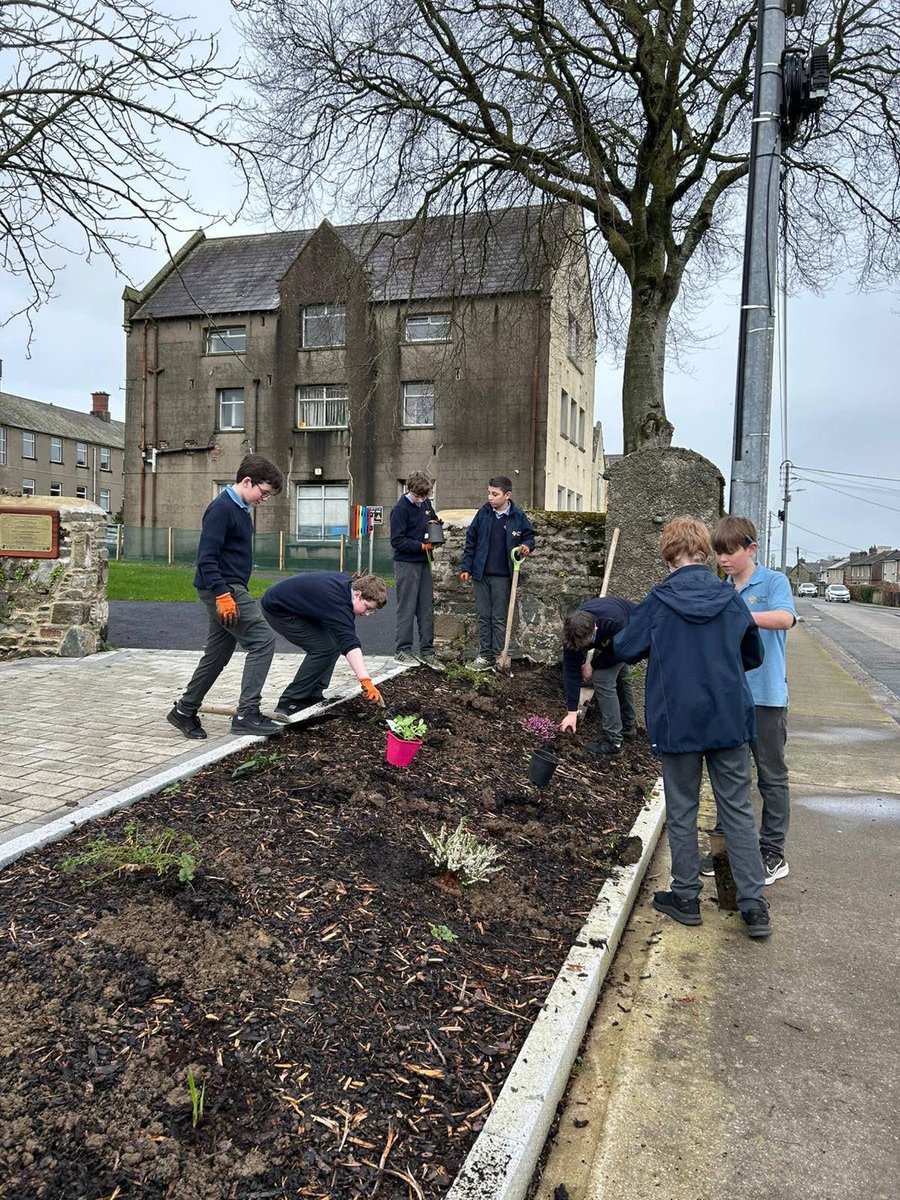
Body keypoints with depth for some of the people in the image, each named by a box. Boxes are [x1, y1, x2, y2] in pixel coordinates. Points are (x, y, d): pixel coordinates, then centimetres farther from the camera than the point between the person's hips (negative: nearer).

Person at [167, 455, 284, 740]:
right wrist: (222, 595, -26)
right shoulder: (221, 508, -15)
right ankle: (247, 714, -10)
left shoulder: (241, 509, 15)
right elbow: (206, 556, -22)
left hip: (228, 590, 10)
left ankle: (184, 711, 25)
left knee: (217, 654, 14)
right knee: (263, 640, -12)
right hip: (223, 589, -10)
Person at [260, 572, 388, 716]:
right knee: (324, 649, -17)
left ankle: (312, 697, 7)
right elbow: (350, 644, -42)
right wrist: (366, 680, -50)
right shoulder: (338, 602, -31)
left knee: (333, 643, 1)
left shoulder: (347, 582, -3)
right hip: (276, 610, -10)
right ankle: (288, 704, -11)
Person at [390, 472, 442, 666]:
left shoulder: (426, 504, 8)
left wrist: (436, 523, 3)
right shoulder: (401, 508, -13)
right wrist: (421, 546, -20)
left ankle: (427, 650, 14)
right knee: (406, 609, -2)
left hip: (424, 562, 7)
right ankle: (403, 650, 7)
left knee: (427, 609, 8)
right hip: (406, 564, -7)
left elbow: (434, 518, 27)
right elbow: (397, 540, -16)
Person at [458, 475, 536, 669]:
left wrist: (527, 546, -12)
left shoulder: (518, 516, -5)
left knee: (499, 618, 4)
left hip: (502, 576, -2)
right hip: (481, 574, 3)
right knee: (483, 617, 9)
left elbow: (529, 535, 11)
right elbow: (470, 541, 6)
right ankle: (485, 655, 16)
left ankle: (499, 656, 12)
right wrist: (466, 567, 4)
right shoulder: (483, 513, 0)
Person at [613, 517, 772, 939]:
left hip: (678, 722, -2)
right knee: (738, 811, 11)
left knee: (682, 813, 12)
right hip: (730, 720, 2)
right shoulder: (731, 598, -2)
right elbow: (753, 655, 10)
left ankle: (686, 898, 22)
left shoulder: (659, 602, -9)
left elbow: (624, 649, 1)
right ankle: (754, 904, 12)